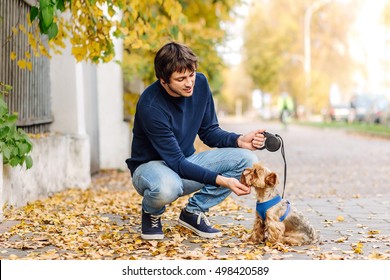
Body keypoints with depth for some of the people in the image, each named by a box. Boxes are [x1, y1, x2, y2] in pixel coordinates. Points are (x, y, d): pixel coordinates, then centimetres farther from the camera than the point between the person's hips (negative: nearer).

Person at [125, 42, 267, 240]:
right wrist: (221, 181, -35)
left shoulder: (200, 84, -8)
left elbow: (209, 131, 3)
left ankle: (194, 211, -1)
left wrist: (239, 141, -17)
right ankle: (152, 212, -4)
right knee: (167, 188, -43)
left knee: (246, 159, -14)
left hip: (185, 162, 6)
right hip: (150, 166, -6)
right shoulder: (150, 106, -28)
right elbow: (176, 162, -27)